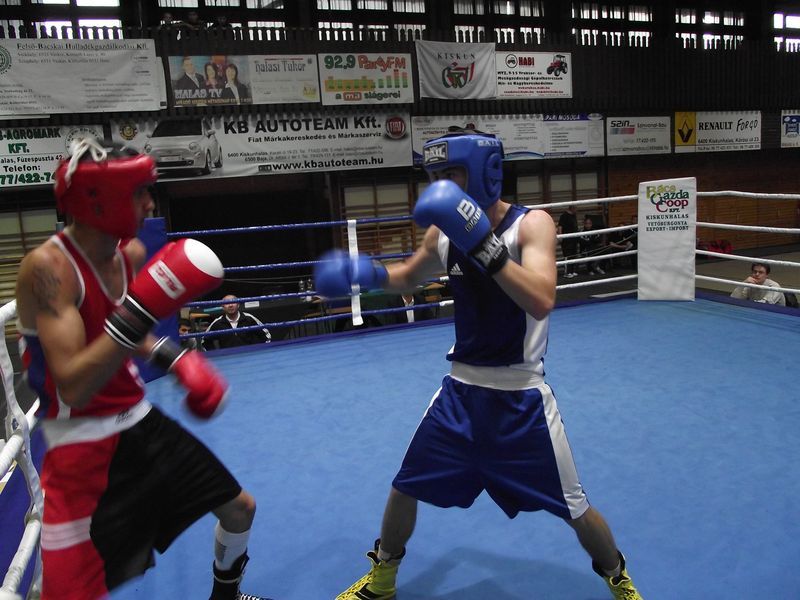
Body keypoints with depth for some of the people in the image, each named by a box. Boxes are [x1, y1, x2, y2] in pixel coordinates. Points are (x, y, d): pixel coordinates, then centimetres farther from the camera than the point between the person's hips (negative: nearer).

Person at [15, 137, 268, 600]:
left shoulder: (131, 253, -1)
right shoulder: (48, 267, -23)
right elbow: (73, 387, -30)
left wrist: (173, 358, 1)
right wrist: (141, 311, -37)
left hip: (141, 423, 7)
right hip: (82, 447, -7)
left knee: (239, 508, 16)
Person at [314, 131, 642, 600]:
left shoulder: (532, 224, -16)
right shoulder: (444, 229, -1)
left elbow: (541, 301, -32)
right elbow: (410, 277, 17)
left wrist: (482, 243, -38)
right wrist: (368, 272, -3)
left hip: (521, 395, -4)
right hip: (462, 387, 5)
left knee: (574, 508, 8)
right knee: (405, 489, 12)